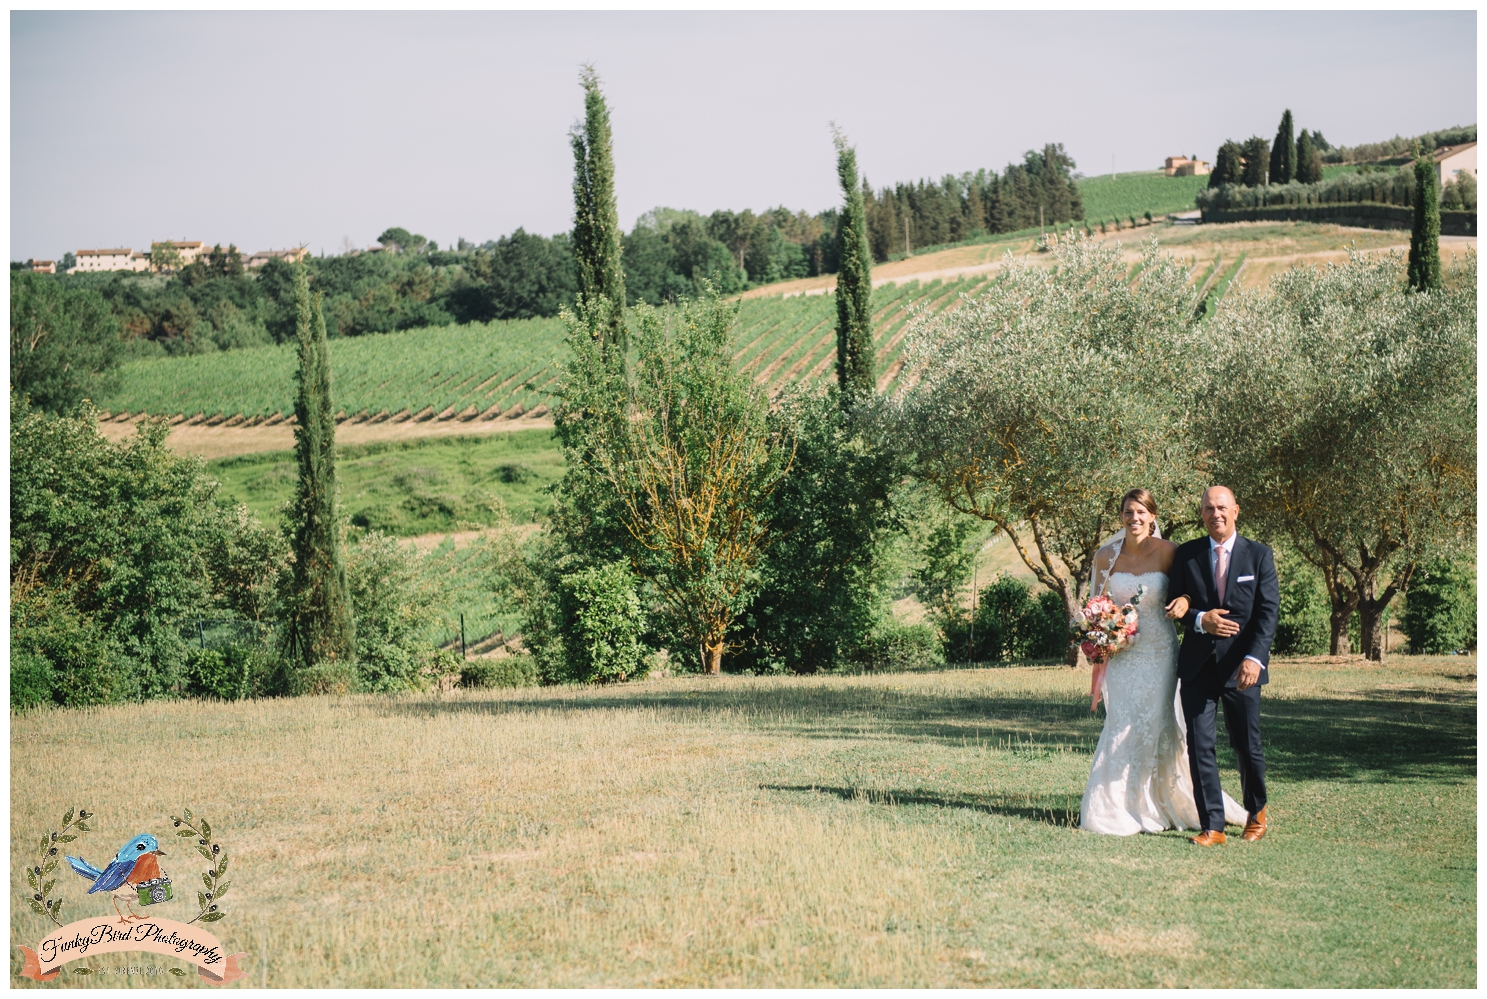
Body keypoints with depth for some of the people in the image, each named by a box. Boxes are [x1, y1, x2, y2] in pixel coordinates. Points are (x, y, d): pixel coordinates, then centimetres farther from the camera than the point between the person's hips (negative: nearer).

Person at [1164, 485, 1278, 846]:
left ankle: (1256, 813, 31)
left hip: (1241, 666, -1)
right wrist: (1201, 619, -15)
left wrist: (1254, 658, -19)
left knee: (1247, 746, 6)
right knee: (1200, 747, -4)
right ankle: (1212, 827, 0)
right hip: (1198, 665, 1)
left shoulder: (1259, 555, 2)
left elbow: (1268, 612, -6)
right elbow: (1173, 606, 6)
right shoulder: (1186, 555, 6)